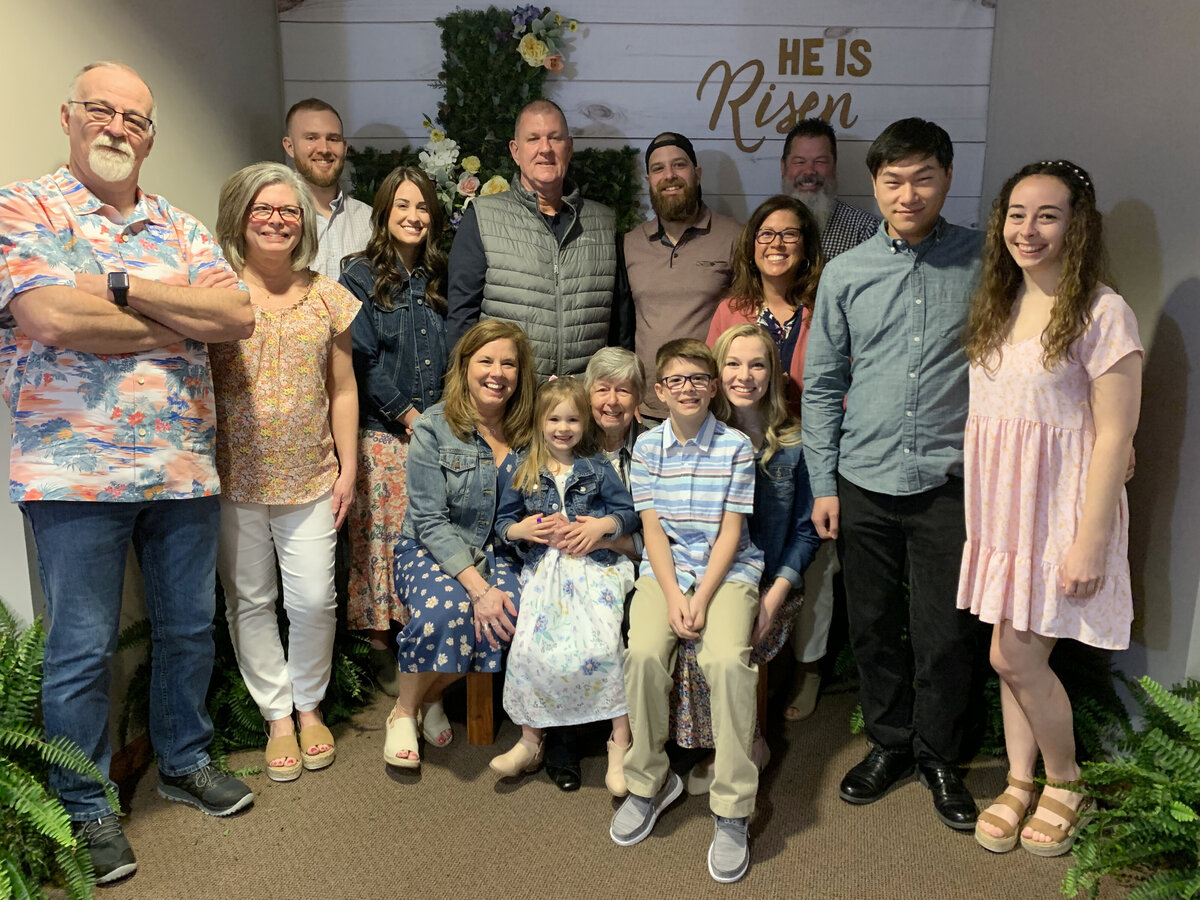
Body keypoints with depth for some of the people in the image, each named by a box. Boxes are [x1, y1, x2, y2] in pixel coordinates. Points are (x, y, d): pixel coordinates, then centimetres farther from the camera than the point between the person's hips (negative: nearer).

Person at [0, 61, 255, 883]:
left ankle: (186, 761, 36)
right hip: (77, 473, -4)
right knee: (82, 649, 7)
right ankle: (86, 807, 25)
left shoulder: (181, 229, 12)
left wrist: (121, 285, -12)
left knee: (190, 628, 15)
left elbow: (239, 315, -4)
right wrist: (183, 322, -8)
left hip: (186, 470, 5)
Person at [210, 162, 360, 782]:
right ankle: (277, 715, 24)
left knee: (314, 598, 1)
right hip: (235, 474, -1)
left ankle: (309, 705, 25)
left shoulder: (326, 296, 7)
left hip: (310, 475, 1)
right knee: (250, 601, 8)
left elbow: (342, 388, 9)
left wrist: (348, 467, 5)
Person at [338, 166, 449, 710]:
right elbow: (362, 361, -6)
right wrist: (408, 415, -10)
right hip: (383, 434, -4)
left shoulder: (438, 278, 15)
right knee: (382, 537, 0)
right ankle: (380, 647, 12)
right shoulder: (361, 277, 1)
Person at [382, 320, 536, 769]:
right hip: (431, 551, -3)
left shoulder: (530, 431, 4)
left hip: (501, 553, 3)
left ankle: (430, 694, -3)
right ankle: (404, 711, -6)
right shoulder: (433, 428, -7)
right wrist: (477, 586, -24)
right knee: (446, 607, -35)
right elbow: (430, 521, -13)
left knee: (519, 610, -30)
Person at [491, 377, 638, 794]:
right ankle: (530, 743, 2)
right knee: (529, 647, -17)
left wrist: (603, 525, -10)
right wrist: (520, 530, -6)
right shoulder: (525, 472, 12)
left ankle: (621, 744, -11)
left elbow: (629, 512, 9)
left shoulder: (597, 467, 10)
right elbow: (503, 521, 15)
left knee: (603, 645, -23)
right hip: (543, 567, 2)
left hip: (594, 564, -1)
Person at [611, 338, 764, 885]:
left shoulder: (736, 446, -1)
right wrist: (673, 597, -12)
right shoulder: (647, 447, 6)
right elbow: (652, 528, 1)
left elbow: (730, 533, -4)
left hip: (727, 571, -2)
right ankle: (649, 781, 0)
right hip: (665, 568, 2)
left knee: (726, 660, -28)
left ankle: (732, 810, -12)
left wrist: (700, 600, -15)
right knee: (644, 653, -25)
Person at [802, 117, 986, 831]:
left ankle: (940, 758, 29)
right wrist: (823, 484, 4)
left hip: (950, 481, -1)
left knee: (946, 632, 6)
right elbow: (823, 386, 7)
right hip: (864, 481, 2)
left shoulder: (985, 262, 1)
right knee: (873, 625, 12)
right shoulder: (846, 274, 5)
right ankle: (889, 743, 34)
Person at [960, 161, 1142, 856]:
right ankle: (1021, 782, 29)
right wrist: (980, 508, 9)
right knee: (1019, 655, 13)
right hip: (1001, 506, 6)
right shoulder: (999, 307, 8)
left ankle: (1067, 786, 23)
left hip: (1059, 507, -6)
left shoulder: (1102, 313, -13)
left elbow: (1115, 436, -14)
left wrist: (1089, 541, -16)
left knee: (1015, 656, -2)